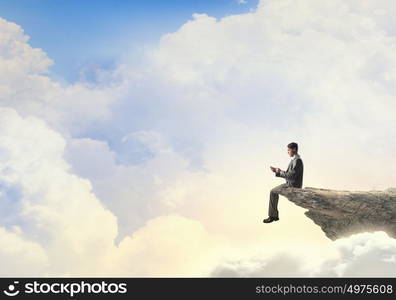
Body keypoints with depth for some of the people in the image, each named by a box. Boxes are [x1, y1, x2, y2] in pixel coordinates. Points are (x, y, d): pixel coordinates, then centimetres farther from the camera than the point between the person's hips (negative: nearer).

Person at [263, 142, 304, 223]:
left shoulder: (297, 160, -20)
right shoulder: (295, 159, 12)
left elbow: (292, 176, -26)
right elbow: (288, 174, 17)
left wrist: (280, 172, -14)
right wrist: (277, 171, 5)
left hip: (293, 186, -10)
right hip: (291, 184, 10)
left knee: (273, 192, -5)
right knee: (274, 191, 16)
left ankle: (272, 216, 2)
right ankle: (275, 215, 17)